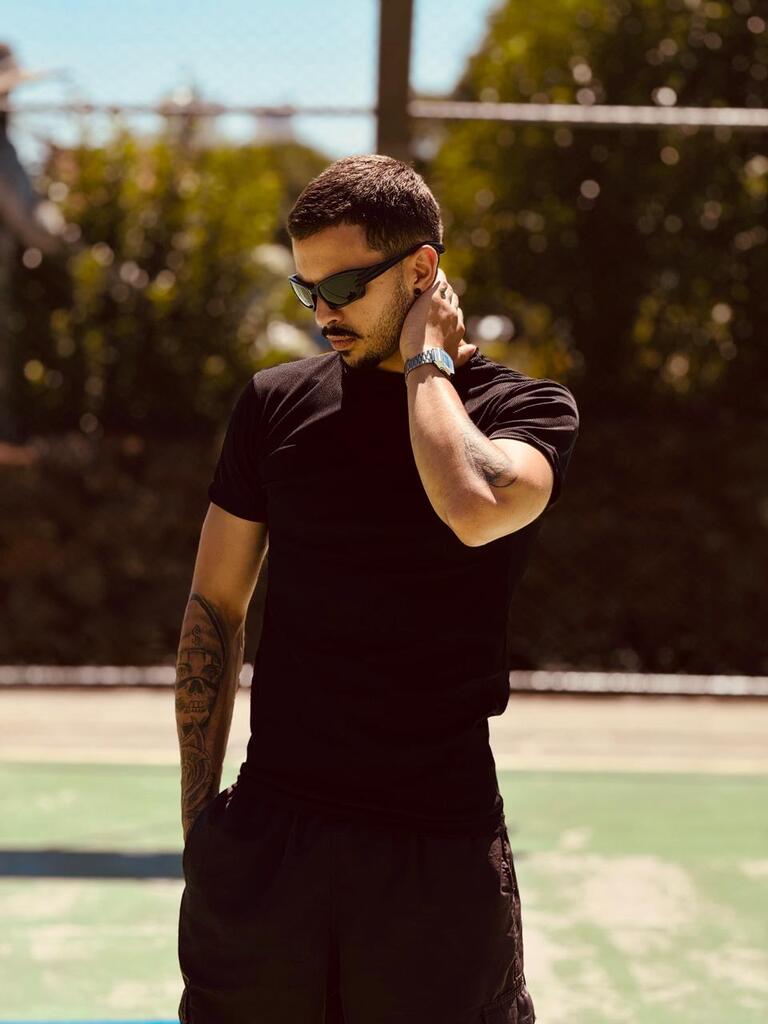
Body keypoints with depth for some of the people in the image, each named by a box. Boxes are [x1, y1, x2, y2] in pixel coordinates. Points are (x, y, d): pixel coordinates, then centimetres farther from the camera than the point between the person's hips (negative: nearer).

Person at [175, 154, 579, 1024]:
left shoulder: (528, 407, -2)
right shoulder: (277, 403, 6)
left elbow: (475, 508, -26)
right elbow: (215, 609, 10)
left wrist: (426, 362, -11)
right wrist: (197, 817, 7)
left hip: (442, 847, -2)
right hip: (267, 841, 2)